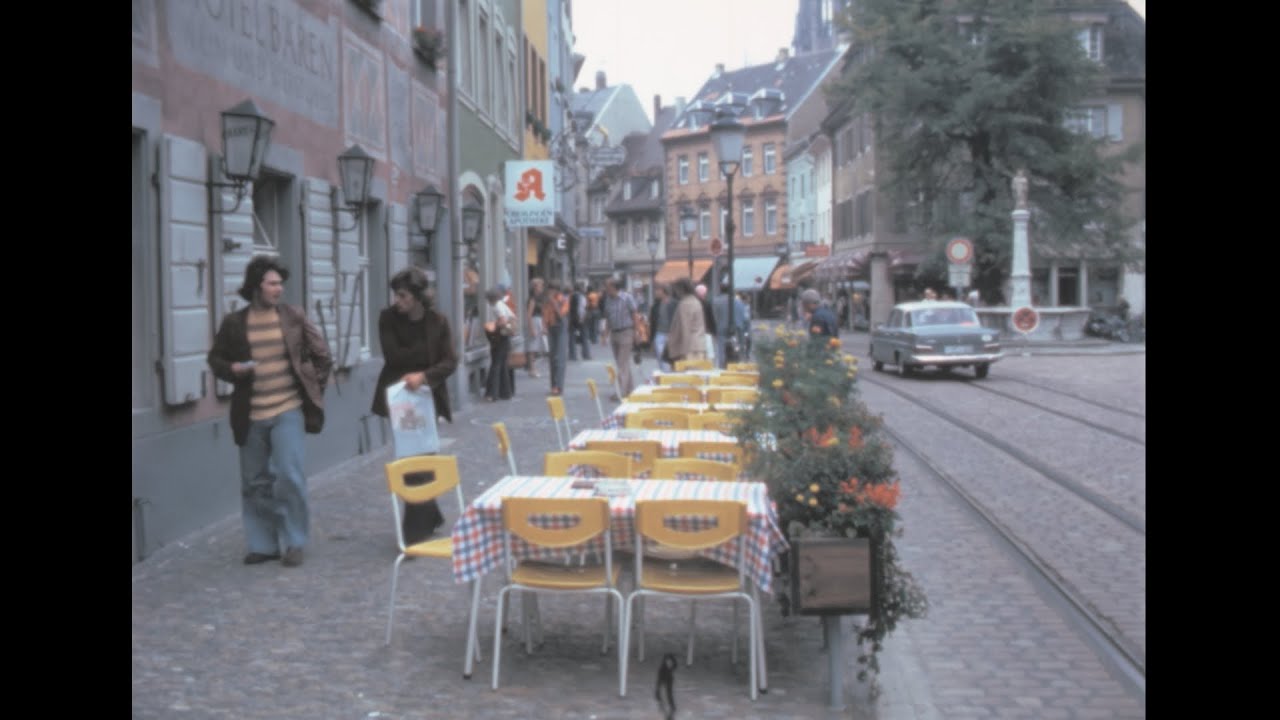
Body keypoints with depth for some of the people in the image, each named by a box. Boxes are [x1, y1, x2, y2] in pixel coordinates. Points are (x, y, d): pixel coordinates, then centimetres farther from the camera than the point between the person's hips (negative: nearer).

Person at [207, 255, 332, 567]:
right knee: (255, 483, 9)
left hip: (288, 410, -2)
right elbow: (215, 359, 11)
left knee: (289, 476, -10)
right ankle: (263, 544, 23)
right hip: (251, 415, 2)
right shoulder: (233, 323, 1)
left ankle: (294, 543, 6)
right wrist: (233, 369, -9)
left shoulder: (294, 316, 1)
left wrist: (315, 386, 3)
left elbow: (322, 354, 8)